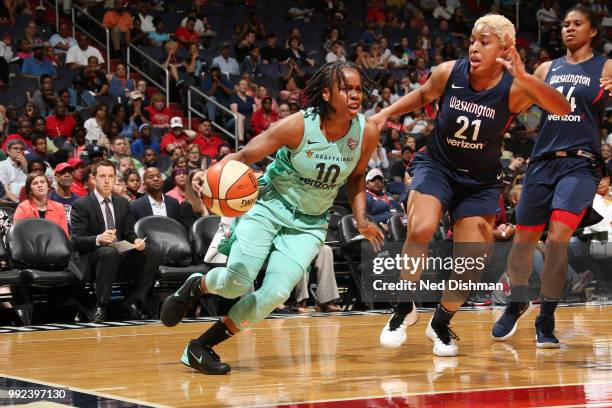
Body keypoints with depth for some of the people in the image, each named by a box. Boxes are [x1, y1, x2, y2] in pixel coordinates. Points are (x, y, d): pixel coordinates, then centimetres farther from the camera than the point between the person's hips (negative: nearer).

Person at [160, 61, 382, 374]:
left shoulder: (366, 133, -10)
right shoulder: (298, 126, -21)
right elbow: (243, 156, -17)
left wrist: (361, 218, -2)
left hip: (309, 224, 3)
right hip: (269, 206, -3)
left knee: (275, 294, -17)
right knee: (237, 283, -20)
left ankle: (201, 347, -2)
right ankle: (196, 286, 18)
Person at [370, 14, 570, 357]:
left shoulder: (513, 89, -19)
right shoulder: (449, 73, -13)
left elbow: (562, 109, -36)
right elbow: (423, 95, 10)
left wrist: (524, 77, -49)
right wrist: (387, 113, -1)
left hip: (481, 182, 0)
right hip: (437, 165, 0)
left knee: (472, 264, -2)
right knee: (420, 230, -27)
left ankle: (441, 324, 25)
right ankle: (405, 310, -6)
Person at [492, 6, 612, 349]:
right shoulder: (548, 69, 14)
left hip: (581, 163, -4)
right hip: (543, 161, 4)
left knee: (559, 235, -20)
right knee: (524, 237, 8)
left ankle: (546, 319, -8)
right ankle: (517, 303, 33)